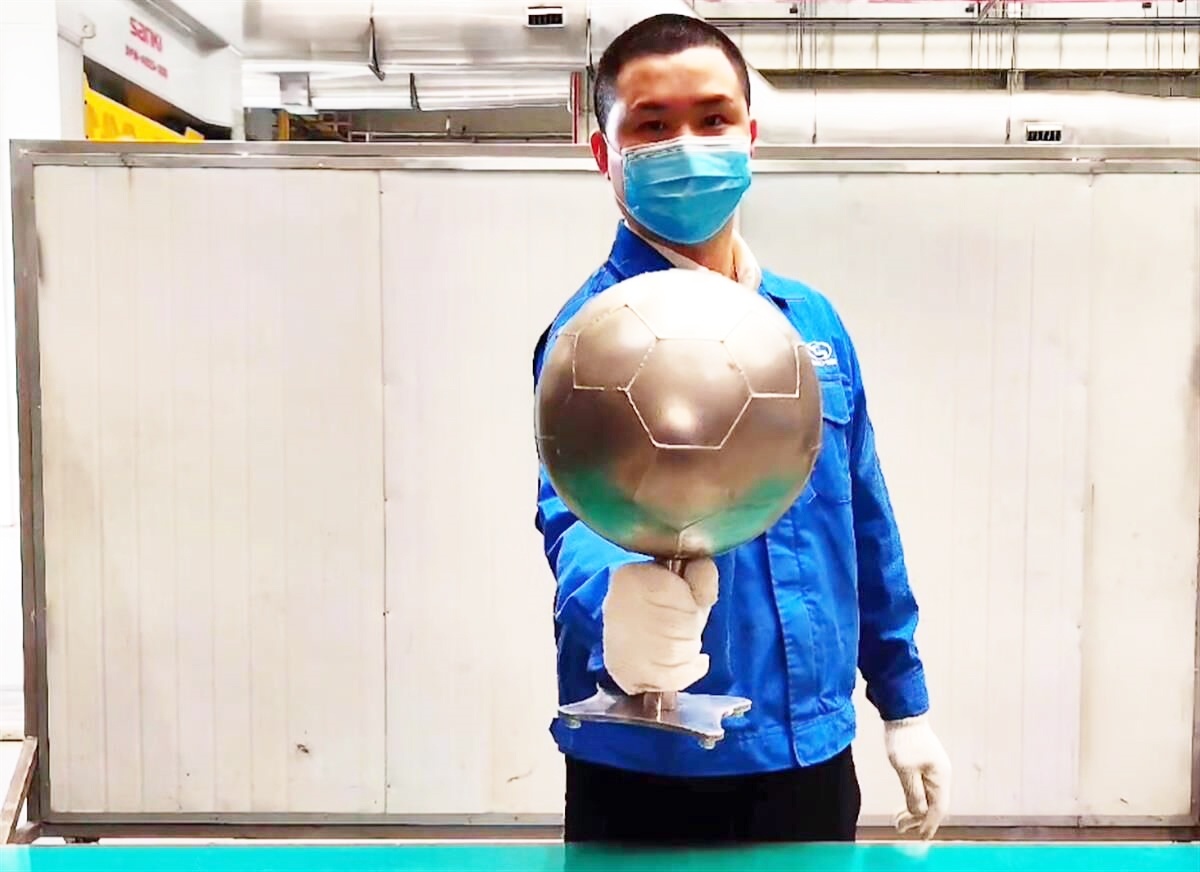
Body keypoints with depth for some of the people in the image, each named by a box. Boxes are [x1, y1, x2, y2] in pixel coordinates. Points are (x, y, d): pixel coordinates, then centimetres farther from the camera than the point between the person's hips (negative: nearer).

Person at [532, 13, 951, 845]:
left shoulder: (814, 321, 4)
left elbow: (866, 531, 10)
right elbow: (578, 512, -29)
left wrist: (904, 704, 12)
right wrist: (621, 598, -51)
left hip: (814, 758, 5)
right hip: (652, 773, -4)